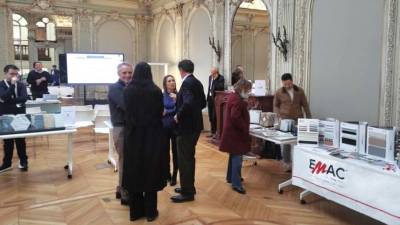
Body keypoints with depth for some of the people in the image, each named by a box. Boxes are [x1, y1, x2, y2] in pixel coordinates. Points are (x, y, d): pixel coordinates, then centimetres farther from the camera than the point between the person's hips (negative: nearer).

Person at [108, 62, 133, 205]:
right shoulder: (114, 88, -12)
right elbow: (126, 106, -26)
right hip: (121, 129, -8)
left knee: (126, 160, 17)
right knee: (125, 161, 0)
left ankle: (121, 189, 32)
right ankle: (126, 195, 11)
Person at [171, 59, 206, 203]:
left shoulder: (187, 83, -18)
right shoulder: (197, 83, 10)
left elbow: (188, 103, -31)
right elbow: (203, 103, 16)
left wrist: (178, 116, -18)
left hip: (187, 126, -10)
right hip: (194, 125, 10)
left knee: (184, 159, 0)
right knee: (189, 158, 18)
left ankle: (187, 193, 9)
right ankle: (189, 187, 30)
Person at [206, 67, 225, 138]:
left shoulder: (221, 78, -10)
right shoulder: (210, 77, 12)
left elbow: (221, 88, -23)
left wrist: (215, 79, -23)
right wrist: (207, 98, 16)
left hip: (216, 99, -7)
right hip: (210, 98, 7)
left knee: (215, 117, -5)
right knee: (210, 116, 11)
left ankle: (216, 132, 6)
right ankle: (212, 132, 21)